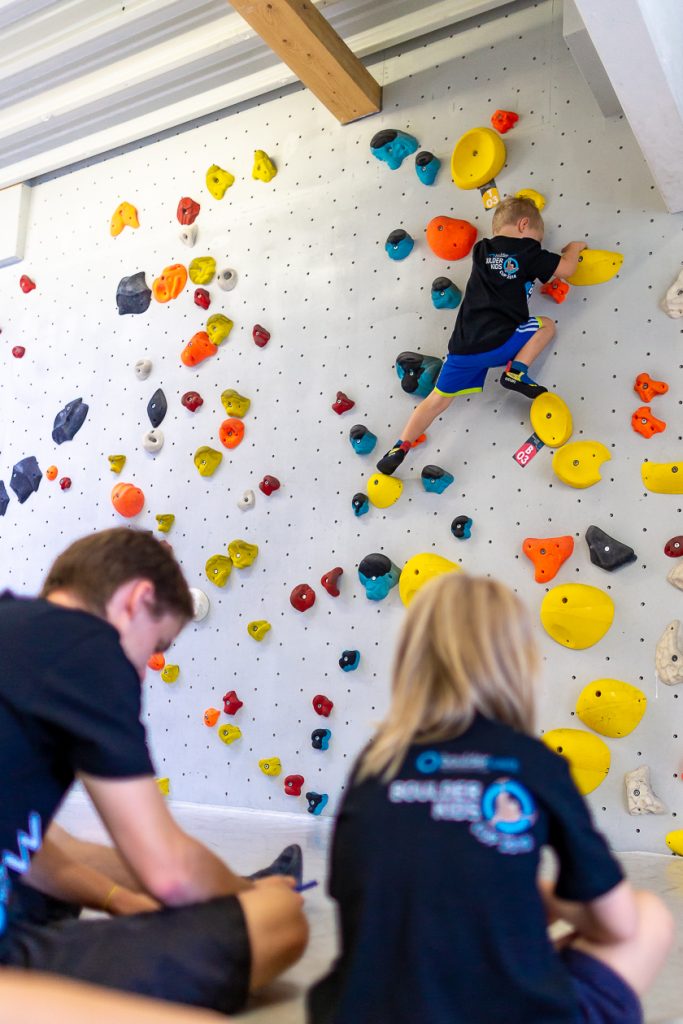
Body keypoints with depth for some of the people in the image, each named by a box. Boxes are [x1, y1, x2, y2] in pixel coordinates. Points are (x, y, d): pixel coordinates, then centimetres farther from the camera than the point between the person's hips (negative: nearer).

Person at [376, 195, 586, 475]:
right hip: (499, 344, -5)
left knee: (438, 399, 13)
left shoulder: (481, 250, 19)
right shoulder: (526, 251, 3)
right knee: (546, 325, 19)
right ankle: (516, 371, 0)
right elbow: (566, 268, 7)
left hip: (463, 348, 5)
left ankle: (399, 448, 3)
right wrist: (573, 247, 26)